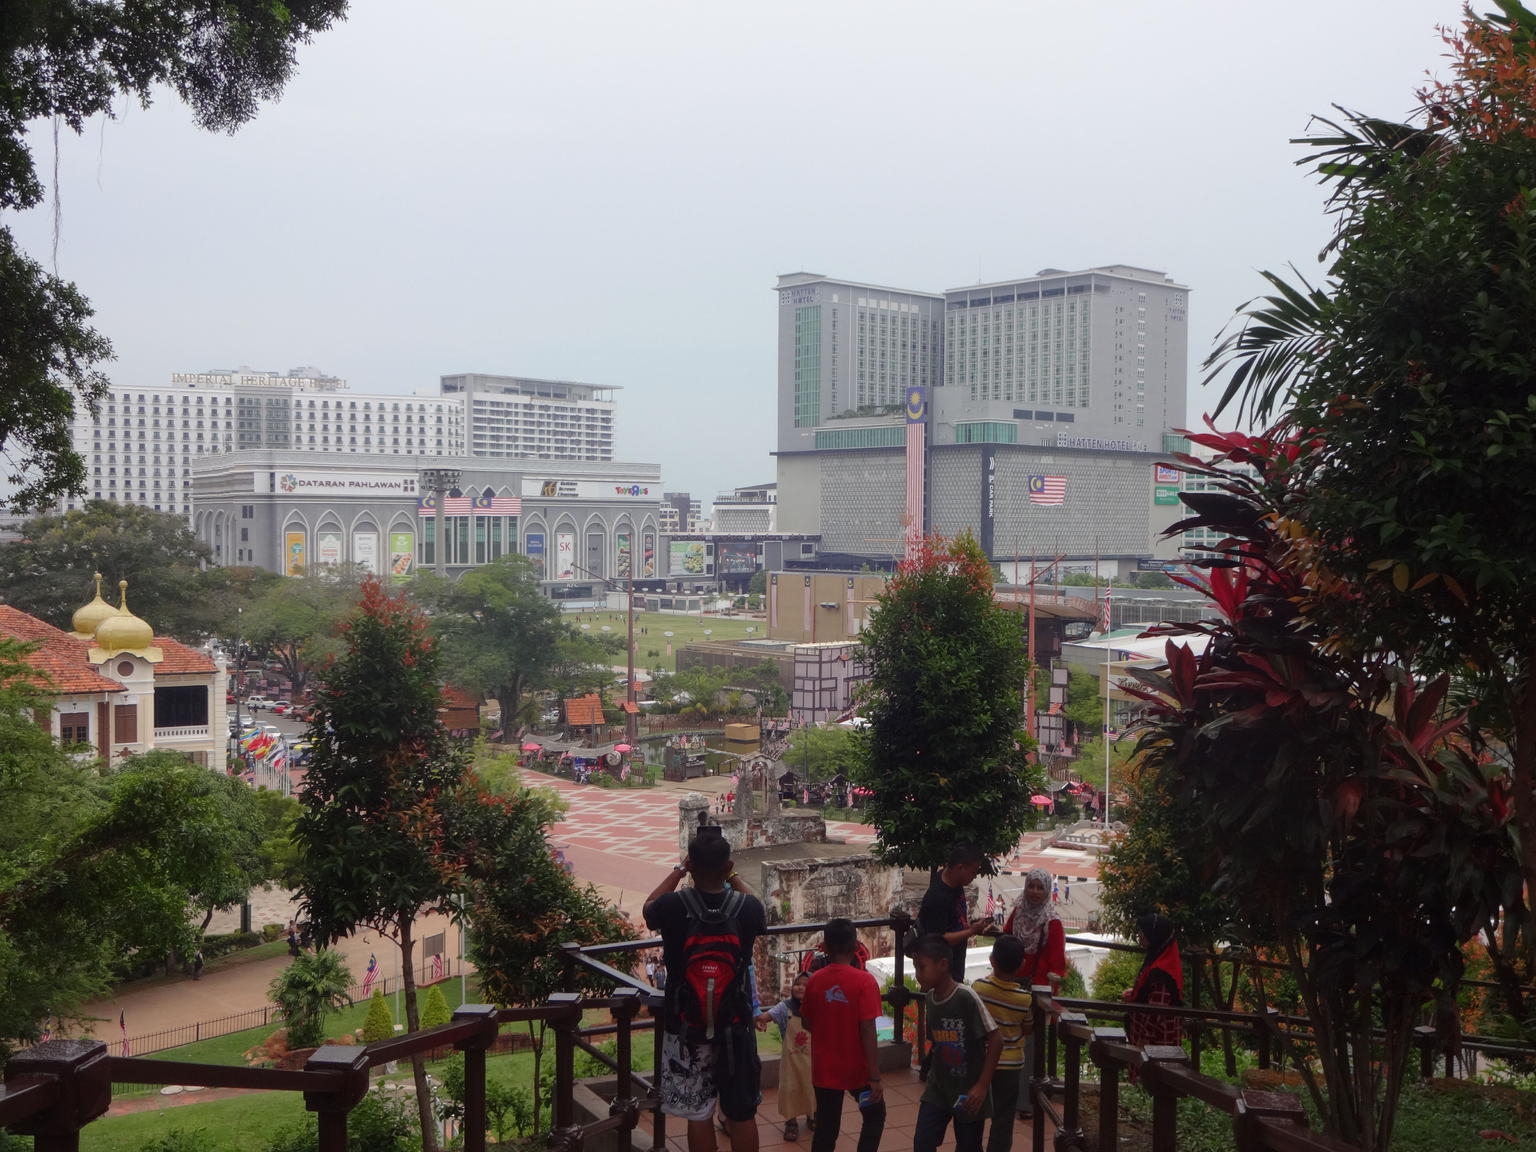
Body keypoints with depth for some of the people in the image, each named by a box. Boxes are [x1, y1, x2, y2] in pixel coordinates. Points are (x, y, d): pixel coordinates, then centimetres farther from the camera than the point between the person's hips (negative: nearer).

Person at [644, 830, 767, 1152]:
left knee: (697, 1114, 10)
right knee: (742, 1114, 12)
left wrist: (678, 870, 14)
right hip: (735, 1027, 1)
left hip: (687, 1028, -1)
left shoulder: (673, 906, -17)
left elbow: (649, 907, 8)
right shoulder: (746, 908, -13)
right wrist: (734, 877, 17)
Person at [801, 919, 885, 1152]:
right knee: (875, 1115, 21)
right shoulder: (864, 981, -16)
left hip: (824, 1068, 3)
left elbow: (808, 1023, 7)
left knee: (826, 1128, 10)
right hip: (856, 1068, -3)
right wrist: (874, 1076, -15)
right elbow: (867, 1030, -19)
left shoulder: (815, 980, -4)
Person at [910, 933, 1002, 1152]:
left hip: (968, 1093, -5)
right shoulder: (930, 998, 0)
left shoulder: (966, 997, -20)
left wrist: (982, 1085, -19)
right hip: (938, 1087, 5)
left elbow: (995, 1039, -19)